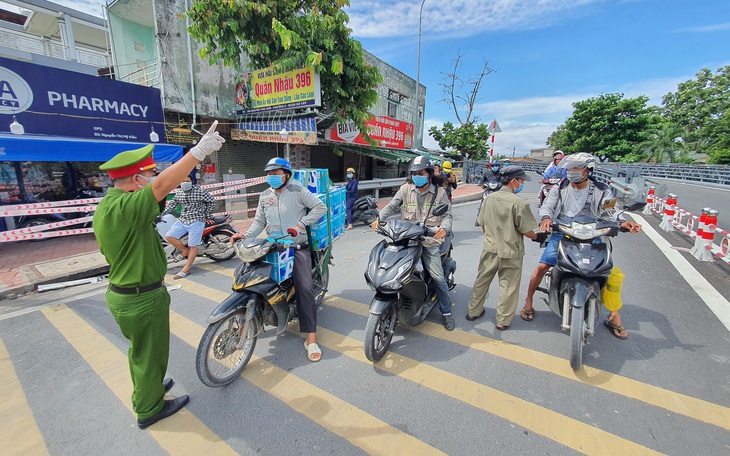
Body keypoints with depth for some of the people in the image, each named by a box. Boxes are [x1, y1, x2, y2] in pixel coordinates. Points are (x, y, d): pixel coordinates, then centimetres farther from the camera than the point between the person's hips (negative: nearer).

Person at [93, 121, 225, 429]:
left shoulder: (106, 207, 6)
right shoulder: (123, 207, -28)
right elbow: (163, 185, -42)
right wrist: (199, 151, -42)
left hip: (123, 293, 10)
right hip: (142, 299, -10)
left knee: (140, 349, 28)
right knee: (150, 353, 12)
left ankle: (146, 388, 50)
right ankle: (149, 409, 33)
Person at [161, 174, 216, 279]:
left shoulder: (199, 191, -9)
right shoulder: (178, 193, 8)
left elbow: (211, 201, 0)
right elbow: (172, 204, 21)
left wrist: (208, 215, 3)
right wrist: (162, 213, 15)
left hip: (197, 221, -6)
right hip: (182, 220, 6)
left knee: (193, 246, -2)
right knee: (169, 236, -8)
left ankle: (186, 270, 5)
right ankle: (185, 250, 15)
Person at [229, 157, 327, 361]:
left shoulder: (298, 191, -3)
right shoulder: (265, 196, 13)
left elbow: (320, 207, -7)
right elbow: (260, 221, 10)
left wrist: (301, 223, -13)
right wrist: (246, 234, -7)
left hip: (298, 247, -5)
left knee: (304, 288, -16)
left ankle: (311, 338, -12)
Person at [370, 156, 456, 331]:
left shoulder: (439, 192, 2)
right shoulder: (405, 189, 5)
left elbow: (447, 215, -1)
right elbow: (392, 206, 6)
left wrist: (444, 228, -23)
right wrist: (379, 218, -12)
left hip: (428, 241, -1)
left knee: (438, 277, -1)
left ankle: (446, 312, 18)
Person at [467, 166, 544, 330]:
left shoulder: (489, 198, -1)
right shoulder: (519, 203, -18)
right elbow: (527, 231, -14)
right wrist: (538, 237, 7)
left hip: (489, 250, 5)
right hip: (511, 253, -5)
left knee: (481, 281, 17)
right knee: (508, 287, 10)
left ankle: (473, 311, 30)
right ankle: (503, 321, 23)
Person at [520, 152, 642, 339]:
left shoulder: (601, 191, 3)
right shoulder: (559, 188, 4)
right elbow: (547, 206, -5)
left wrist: (624, 223, -27)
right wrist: (546, 217, -29)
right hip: (561, 235, 0)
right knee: (542, 266, -15)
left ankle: (614, 316, 14)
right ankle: (528, 301, 5)